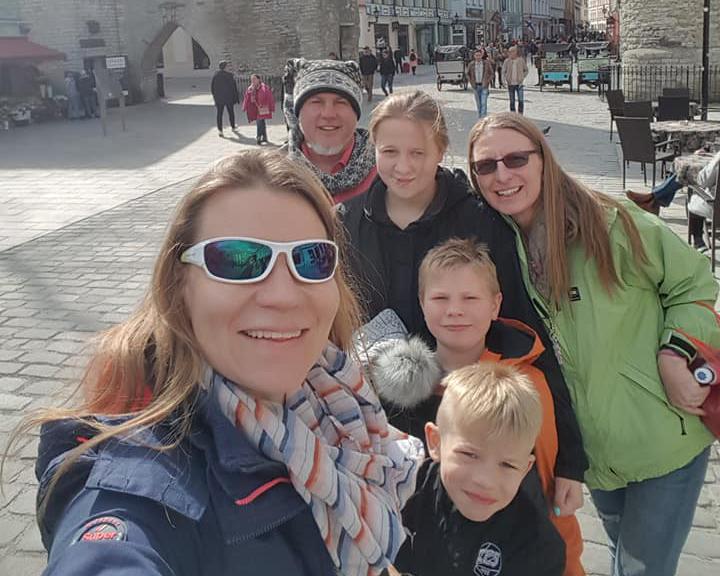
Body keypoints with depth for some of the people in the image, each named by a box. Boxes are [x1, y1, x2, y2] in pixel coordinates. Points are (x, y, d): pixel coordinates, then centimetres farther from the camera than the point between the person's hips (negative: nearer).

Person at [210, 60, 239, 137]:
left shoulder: (215, 75, -4)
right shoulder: (230, 75, -10)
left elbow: (212, 87, 0)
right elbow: (234, 87, -9)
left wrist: (214, 96, 14)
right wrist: (236, 98, -3)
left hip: (218, 98, 1)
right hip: (229, 98, -1)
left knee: (219, 114, 3)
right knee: (231, 112, 17)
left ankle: (220, 130, -7)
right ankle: (233, 127, 33)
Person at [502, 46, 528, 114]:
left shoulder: (521, 60, -2)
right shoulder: (507, 61, 0)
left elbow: (526, 70, 10)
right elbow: (503, 72, 10)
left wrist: (522, 77, -1)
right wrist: (506, 79, -2)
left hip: (519, 83, -1)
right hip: (510, 84, 1)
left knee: (521, 100, -9)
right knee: (512, 101, 7)